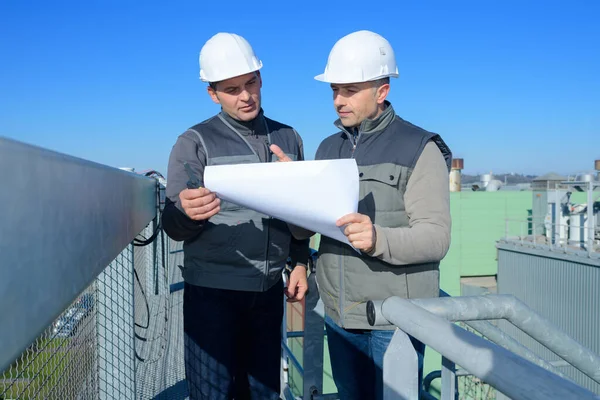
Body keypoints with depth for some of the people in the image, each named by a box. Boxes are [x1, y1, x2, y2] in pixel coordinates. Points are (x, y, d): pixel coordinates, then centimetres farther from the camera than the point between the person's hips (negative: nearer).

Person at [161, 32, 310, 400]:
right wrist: (187, 213, -31)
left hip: (269, 290, 4)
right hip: (212, 290, -4)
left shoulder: (289, 138, 7)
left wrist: (300, 262, 9)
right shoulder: (195, 142, -6)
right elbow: (173, 226, -10)